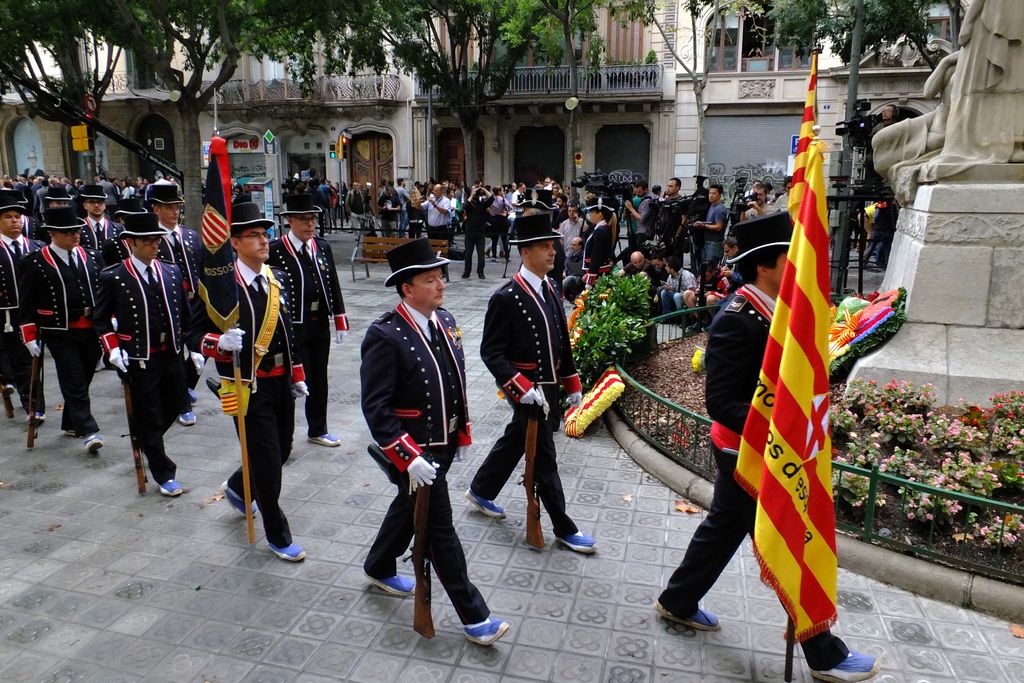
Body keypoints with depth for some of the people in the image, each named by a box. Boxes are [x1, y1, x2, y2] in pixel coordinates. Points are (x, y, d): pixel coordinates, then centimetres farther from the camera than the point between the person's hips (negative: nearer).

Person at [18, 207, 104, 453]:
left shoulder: (90, 257, 8)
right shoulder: (35, 263, -5)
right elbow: (26, 303, -3)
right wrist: (30, 336, -4)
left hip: (91, 330, 5)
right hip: (60, 333, -5)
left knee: (84, 379, 13)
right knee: (74, 382, -5)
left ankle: (71, 423, 30)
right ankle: (88, 431, -5)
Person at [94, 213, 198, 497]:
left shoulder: (172, 272, 7)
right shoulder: (113, 277, -6)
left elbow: (184, 313, 13)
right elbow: (100, 318, 2)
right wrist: (112, 349, -11)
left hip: (173, 355, 5)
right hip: (139, 359, -4)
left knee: (171, 409, 16)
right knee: (149, 418, 4)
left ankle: (146, 443, 46)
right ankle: (164, 474, 16)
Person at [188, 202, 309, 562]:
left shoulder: (277, 280, 7)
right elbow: (194, 335, -11)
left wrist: (297, 377, 16)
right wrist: (220, 342, -32)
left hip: (281, 382, 7)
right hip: (249, 387, -7)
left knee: (282, 451, 18)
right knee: (267, 462, 0)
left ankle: (236, 488, 48)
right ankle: (278, 536, 21)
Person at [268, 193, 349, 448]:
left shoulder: (323, 247, 8)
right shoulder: (275, 251, -8)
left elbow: (334, 287, 10)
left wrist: (340, 322, 8)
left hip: (321, 326, 5)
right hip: (293, 328, -5)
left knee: (319, 379, 14)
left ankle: (317, 430, 28)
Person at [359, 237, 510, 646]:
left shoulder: (445, 321, 1)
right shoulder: (385, 336, -23)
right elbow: (375, 407, -23)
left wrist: (464, 433, 13)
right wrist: (408, 457, -26)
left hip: (444, 445, 8)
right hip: (415, 451, -8)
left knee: (409, 508, 25)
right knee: (439, 528, 3)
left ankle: (379, 569, 51)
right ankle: (473, 616, 17)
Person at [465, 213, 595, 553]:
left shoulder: (551, 290, 6)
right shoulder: (506, 297, -18)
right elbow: (491, 352, -17)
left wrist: (573, 383, 13)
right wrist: (523, 389, -24)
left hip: (550, 388, 8)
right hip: (528, 393, -8)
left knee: (514, 442, 23)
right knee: (544, 459, 4)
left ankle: (480, 492, 44)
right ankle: (564, 528, 20)